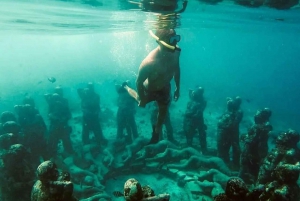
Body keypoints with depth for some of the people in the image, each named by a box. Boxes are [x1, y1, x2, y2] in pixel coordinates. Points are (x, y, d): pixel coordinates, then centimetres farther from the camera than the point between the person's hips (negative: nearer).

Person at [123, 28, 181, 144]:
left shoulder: (176, 52, -24)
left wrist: (177, 87, 6)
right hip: (149, 90, -5)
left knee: (163, 112, 22)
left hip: (165, 88, 5)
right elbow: (139, 82, -28)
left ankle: (156, 134, 50)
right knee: (140, 101, 28)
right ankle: (126, 87, 58)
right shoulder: (149, 62, -44)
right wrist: (142, 100, -14)